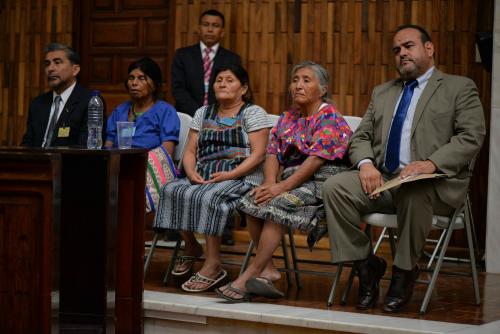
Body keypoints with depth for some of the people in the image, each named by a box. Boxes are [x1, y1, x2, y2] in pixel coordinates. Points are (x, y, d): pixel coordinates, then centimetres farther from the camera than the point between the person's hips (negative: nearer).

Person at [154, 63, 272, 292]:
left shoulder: (253, 113, 4)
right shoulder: (203, 114, 22)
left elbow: (258, 154, -7)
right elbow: (190, 151, 16)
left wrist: (230, 175, -19)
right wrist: (191, 172, -7)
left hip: (240, 177, -5)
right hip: (203, 177, 6)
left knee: (208, 197, -35)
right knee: (171, 191, -22)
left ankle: (213, 265, -31)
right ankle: (191, 247, -3)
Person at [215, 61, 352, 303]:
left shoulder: (328, 118, -5)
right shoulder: (287, 118, 19)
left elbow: (316, 160, -16)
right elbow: (273, 153, 10)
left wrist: (282, 187, -21)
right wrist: (270, 183, -10)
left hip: (321, 182, -7)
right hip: (291, 181, 7)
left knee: (276, 205, -30)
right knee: (252, 201, -19)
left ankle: (248, 277, -28)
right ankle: (268, 270, -17)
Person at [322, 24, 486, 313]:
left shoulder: (459, 88, 8)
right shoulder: (382, 93, 24)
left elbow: (471, 137, -6)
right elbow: (361, 137, 19)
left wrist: (431, 164, -22)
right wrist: (365, 163, -6)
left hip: (434, 184, -5)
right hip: (383, 179, 5)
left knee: (414, 192, -39)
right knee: (335, 187, -21)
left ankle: (404, 271, -17)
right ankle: (367, 266, -8)